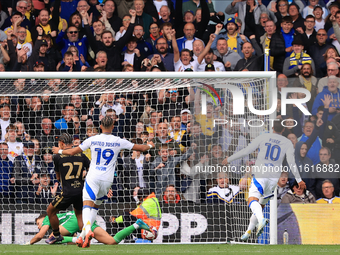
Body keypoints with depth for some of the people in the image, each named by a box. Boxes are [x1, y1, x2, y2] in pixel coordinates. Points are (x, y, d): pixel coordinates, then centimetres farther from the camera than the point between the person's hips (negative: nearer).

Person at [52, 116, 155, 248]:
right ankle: (83, 234, 6)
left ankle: (87, 229, -39)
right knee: (95, 206, 16)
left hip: (93, 177, -2)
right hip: (107, 179, 2)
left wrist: (59, 151, 25)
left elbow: (72, 152, 5)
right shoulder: (118, 142, 1)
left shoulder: (92, 140, -2)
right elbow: (140, 148, 13)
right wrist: (149, 145, 36)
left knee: (87, 205, -11)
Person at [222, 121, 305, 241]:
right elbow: (291, 162, 0)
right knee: (261, 204, 16)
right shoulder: (287, 143, 7)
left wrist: (229, 159, 13)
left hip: (260, 174, -3)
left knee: (253, 200, -17)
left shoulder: (263, 137, 5)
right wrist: (299, 180, 5)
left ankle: (261, 219, -48)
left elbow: (246, 151, 2)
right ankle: (248, 232, 17)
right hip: (274, 176, 3)